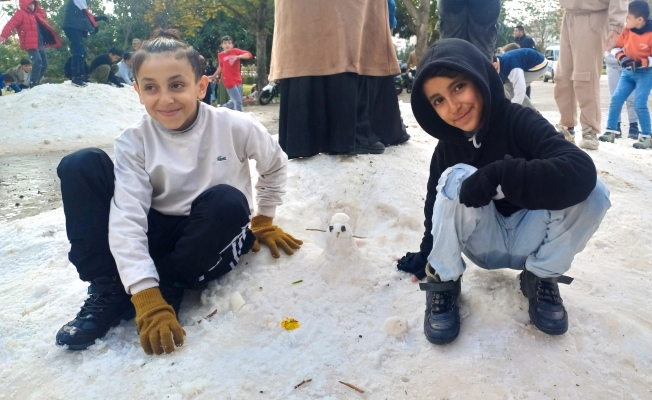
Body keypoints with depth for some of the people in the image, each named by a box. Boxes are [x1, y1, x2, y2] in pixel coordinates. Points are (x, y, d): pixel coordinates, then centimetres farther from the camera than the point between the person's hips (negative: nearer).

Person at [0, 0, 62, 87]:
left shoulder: (35, 14, 23)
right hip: (31, 44, -9)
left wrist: (37, 7, 23)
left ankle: (35, 83, 17)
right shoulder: (21, 14, -2)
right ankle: (32, 84, -27)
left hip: (40, 44, 9)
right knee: (37, 61, -26)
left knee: (44, 64, 8)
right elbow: (11, 24, -16)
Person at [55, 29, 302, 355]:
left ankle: (168, 288, -16)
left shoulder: (235, 127, -15)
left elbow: (275, 166, 5)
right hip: (157, 237, 2)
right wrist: (147, 299, -33)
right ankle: (108, 291, -16)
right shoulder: (133, 143, -13)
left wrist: (262, 222, 10)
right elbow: (127, 219, -23)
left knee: (227, 201, -36)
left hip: (214, 241, -1)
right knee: (81, 165, -16)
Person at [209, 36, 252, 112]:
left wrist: (238, 57, -24)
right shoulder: (220, 55, -1)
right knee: (238, 101, -8)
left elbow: (249, 55, -11)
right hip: (229, 81, -4)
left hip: (238, 80, 4)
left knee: (234, 101, 13)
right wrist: (214, 76, 22)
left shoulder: (236, 51, -1)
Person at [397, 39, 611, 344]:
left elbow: (581, 171, -36)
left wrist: (496, 176, -39)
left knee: (592, 191, -28)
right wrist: (427, 254, 3)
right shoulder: (448, 146, -10)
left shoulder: (520, 121, -20)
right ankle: (443, 281, -9)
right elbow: (435, 201, 1)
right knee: (457, 179, -29)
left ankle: (542, 277, -3)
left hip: (529, 239, 0)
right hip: (485, 243, 1)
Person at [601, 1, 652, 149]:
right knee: (616, 99, -3)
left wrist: (640, 63, -28)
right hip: (628, 71, 5)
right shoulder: (626, 31, -6)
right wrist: (621, 57, -14)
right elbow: (616, 47, 4)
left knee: (639, 104, -14)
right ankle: (611, 132, 5)